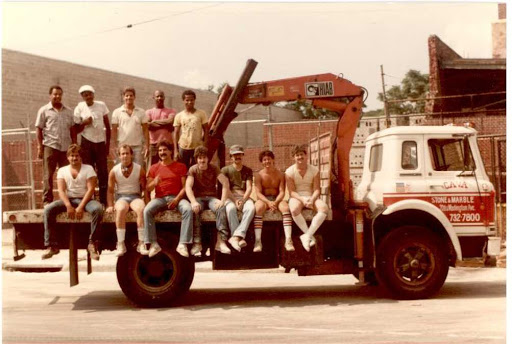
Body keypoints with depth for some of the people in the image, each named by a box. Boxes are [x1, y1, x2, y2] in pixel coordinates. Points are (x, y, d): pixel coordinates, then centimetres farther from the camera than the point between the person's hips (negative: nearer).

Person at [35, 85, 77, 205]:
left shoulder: (68, 111, 13)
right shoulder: (44, 110, 4)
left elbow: (73, 129, 14)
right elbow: (39, 129, 2)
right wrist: (40, 147, -5)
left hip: (66, 147, 3)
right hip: (50, 146, -3)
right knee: (48, 175, 0)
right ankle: (47, 200, 4)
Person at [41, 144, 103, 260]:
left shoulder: (88, 169, 5)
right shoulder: (62, 170, 12)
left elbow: (91, 189, -6)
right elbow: (61, 190, -1)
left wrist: (81, 207, -19)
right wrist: (68, 206, -19)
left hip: (85, 199, -2)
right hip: (68, 199, 2)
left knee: (98, 209, -35)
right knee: (48, 209, -23)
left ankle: (92, 243, -27)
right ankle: (51, 245, -21)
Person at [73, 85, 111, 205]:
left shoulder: (101, 105, 0)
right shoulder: (79, 108, -2)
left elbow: (108, 126, 5)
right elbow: (77, 130, 1)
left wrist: (108, 143, 2)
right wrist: (84, 123, -18)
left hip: (100, 142, 1)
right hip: (87, 142, -1)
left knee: (103, 171, 1)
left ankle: (104, 200, 6)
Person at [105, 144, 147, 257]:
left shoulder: (139, 169, 3)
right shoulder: (114, 171, 4)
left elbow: (145, 188, 5)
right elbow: (110, 190, 8)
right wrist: (110, 205, -4)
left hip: (135, 196, 0)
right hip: (121, 197, 0)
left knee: (141, 209, -35)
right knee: (121, 209, -37)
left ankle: (141, 243, -29)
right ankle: (120, 244, -32)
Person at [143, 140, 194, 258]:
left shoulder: (180, 166, 9)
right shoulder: (154, 168, 14)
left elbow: (185, 187, 2)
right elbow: (148, 189, 9)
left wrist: (177, 199, -15)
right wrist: (154, 183, -14)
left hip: (176, 198, -1)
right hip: (160, 198, 1)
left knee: (188, 209, -33)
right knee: (147, 210, -30)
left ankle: (183, 244, -33)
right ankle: (153, 244, -29)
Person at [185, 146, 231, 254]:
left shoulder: (214, 169, 4)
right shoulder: (193, 170, 2)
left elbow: (225, 183, -7)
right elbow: (188, 187, -12)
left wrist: (222, 200, -21)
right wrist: (194, 202, -30)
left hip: (212, 198, 1)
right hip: (198, 198, -1)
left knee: (221, 208, -32)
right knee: (194, 209, -35)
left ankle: (221, 241, -37)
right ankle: (197, 242, -35)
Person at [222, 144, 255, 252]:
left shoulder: (248, 170, 18)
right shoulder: (225, 170, 13)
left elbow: (249, 188, 5)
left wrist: (243, 200, -15)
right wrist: (235, 200, -16)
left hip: (244, 197, 1)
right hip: (230, 197, -1)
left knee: (251, 208, -35)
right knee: (230, 208, -38)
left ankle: (236, 236, -43)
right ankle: (239, 238, -41)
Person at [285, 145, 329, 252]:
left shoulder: (314, 170, 1)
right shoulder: (290, 171, -4)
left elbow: (317, 190, -3)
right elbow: (292, 191, -8)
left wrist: (312, 199, -24)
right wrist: (302, 199, -24)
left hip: (311, 197, 2)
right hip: (297, 197, -2)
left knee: (324, 208, -30)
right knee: (294, 209, -38)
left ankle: (307, 235, -29)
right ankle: (310, 236, -25)